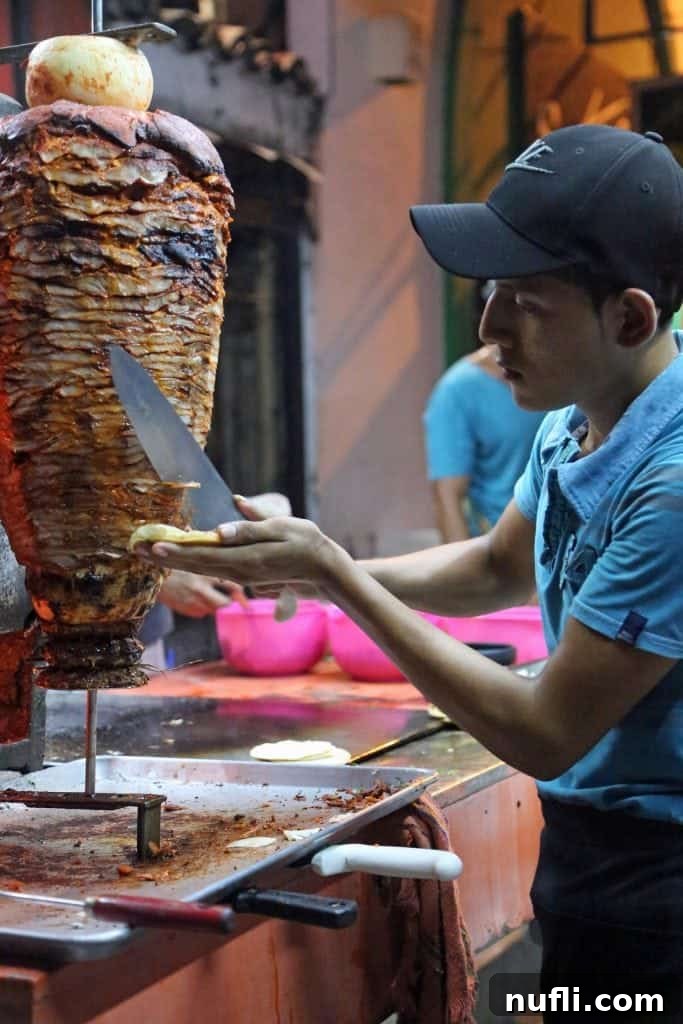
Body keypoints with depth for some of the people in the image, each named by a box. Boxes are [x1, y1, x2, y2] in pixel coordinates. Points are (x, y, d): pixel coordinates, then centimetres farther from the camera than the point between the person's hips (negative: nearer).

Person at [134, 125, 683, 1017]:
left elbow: (544, 735, -23)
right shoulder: (574, 421, 0)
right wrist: (312, 566, 3)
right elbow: (499, 568, 18)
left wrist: (336, 575, -18)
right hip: (586, 843, 8)